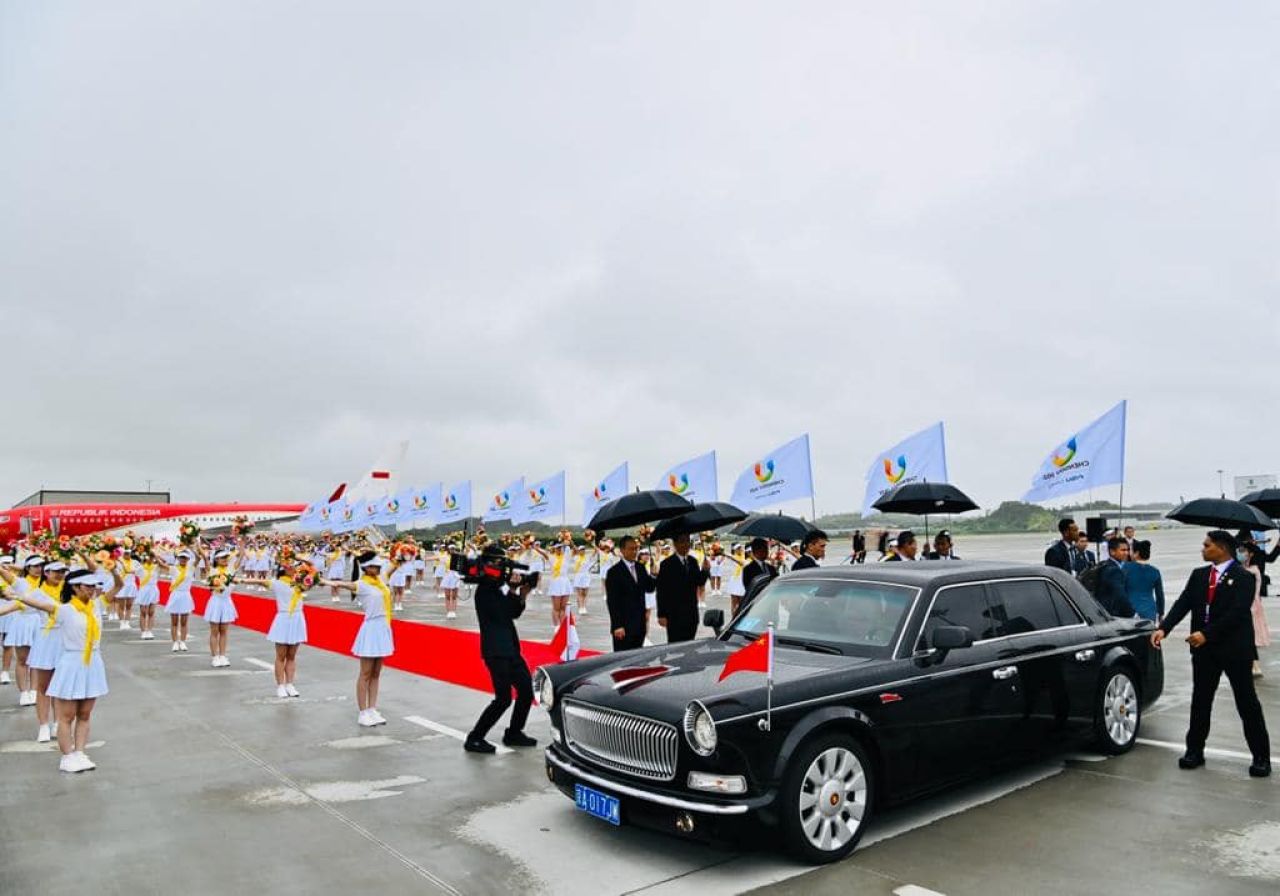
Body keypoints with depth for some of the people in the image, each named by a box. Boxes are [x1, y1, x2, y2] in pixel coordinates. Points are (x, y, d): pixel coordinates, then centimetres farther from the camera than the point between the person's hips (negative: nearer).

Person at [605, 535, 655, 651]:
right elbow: (612, 601, -10)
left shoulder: (641, 568, 12)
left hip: (640, 625, 6)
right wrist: (617, 626, -15)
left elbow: (649, 588, 10)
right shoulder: (614, 572, -8)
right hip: (623, 626, -6)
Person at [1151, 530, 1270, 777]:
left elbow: (1236, 612, -19)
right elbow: (1183, 604, 0)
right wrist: (1163, 628, -14)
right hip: (1205, 649, 5)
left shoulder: (1242, 577, -10)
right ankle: (1195, 750, 20)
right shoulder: (1198, 575, 7)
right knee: (1200, 700, 10)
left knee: (1247, 702, 5)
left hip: (1235, 649, -5)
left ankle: (1261, 757, 17)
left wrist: (1206, 633, -26)